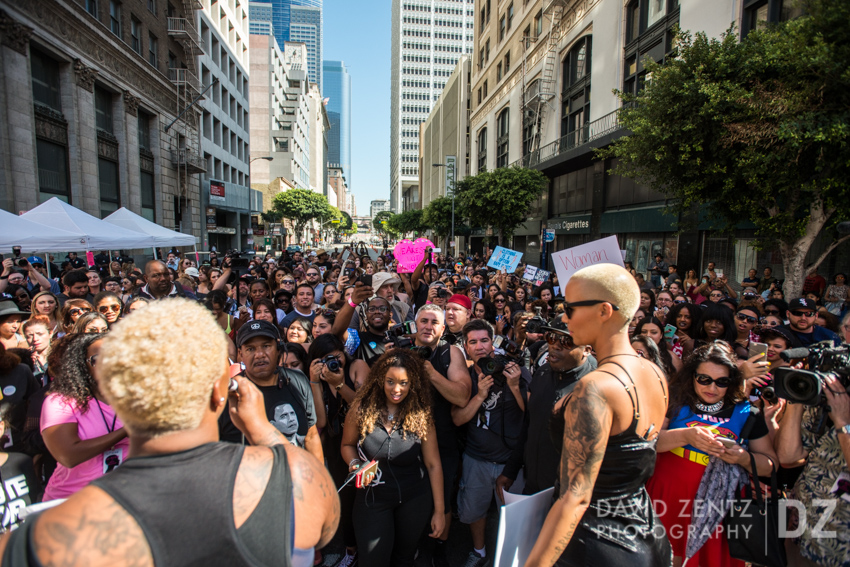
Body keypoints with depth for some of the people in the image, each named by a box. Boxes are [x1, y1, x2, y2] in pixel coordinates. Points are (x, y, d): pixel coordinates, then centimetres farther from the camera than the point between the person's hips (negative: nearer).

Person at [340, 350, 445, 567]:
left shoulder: (421, 415, -14)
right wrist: (355, 464, -17)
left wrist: (439, 510, -6)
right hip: (373, 498, 0)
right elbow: (348, 445, 3)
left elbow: (433, 464, -9)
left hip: (415, 499, 1)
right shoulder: (362, 408, -14)